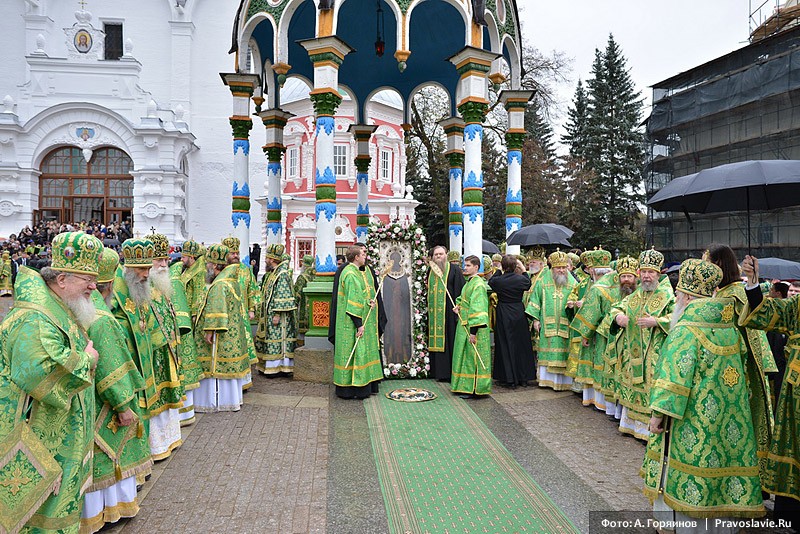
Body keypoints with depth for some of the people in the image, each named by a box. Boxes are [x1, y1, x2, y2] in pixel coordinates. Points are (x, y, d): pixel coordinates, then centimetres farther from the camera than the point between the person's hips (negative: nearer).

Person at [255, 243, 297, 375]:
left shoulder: (282, 274, -16)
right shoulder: (274, 273, 15)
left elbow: (282, 297, -21)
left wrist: (277, 314, -23)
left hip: (276, 315, -10)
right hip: (269, 314, 10)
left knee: (276, 340, -4)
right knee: (270, 340, 13)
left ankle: (276, 368, 3)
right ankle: (269, 366, 19)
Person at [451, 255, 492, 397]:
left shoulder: (478, 284, -17)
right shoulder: (468, 283, 13)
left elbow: (477, 308, -23)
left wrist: (473, 331, -26)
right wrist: (459, 306, 7)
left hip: (474, 327, -10)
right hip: (464, 325, 10)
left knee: (473, 357, -3)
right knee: (465, 356, 15)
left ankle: (473, 388, 5)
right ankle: (465, 386, 24)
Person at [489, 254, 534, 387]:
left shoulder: (497, 280, -13)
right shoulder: (521, 279, -10)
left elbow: (490, 281, 11)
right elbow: (528, 283, 13)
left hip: (503, 315, -1)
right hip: (519, 313, 1)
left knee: (505, 346, 7)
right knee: (521, 345, 12)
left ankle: (509, 378, 8)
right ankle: (523, 377, 19)